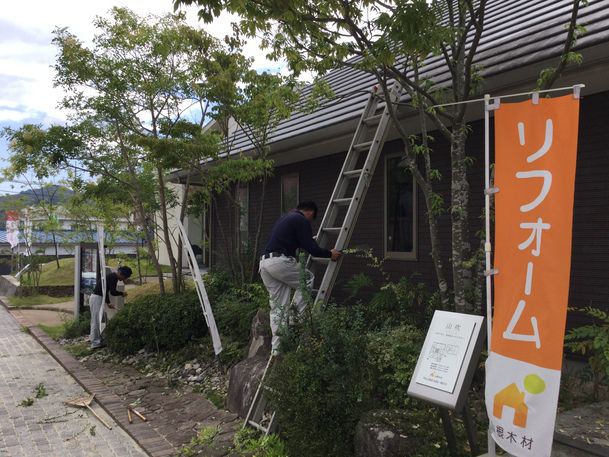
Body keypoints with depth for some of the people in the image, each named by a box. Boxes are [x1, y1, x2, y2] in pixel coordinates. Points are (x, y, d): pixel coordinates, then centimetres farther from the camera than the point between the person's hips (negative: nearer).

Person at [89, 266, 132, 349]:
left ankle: (92, 338, 30)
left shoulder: (111, 276, 16)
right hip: (97, 298, -10)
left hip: (94, 297, 10)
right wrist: (122, 294, -1)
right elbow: (112, 292, -18)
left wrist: (108, 303, 21)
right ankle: (96, 343, 0)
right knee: (97, 320, -5)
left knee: (95, 320, 19)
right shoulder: (114, 277, -14)